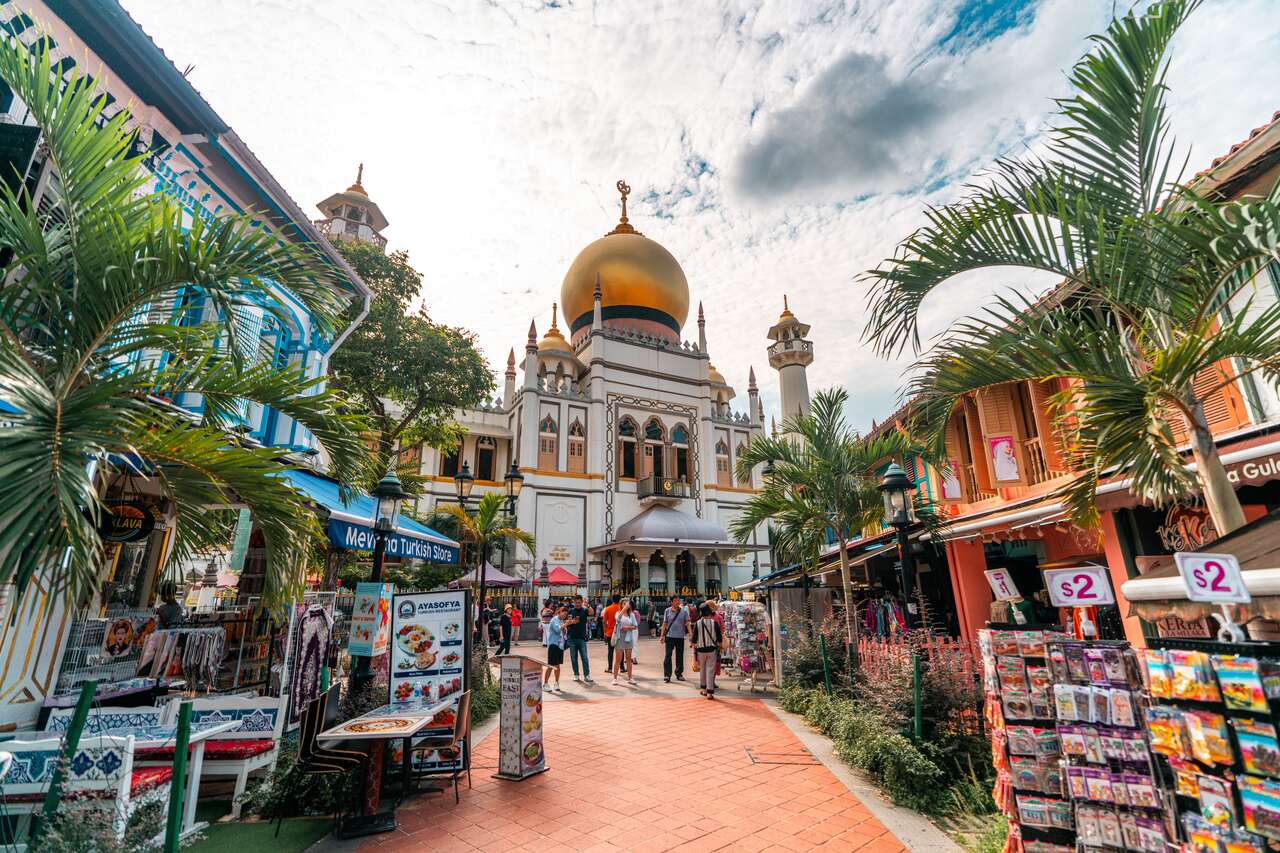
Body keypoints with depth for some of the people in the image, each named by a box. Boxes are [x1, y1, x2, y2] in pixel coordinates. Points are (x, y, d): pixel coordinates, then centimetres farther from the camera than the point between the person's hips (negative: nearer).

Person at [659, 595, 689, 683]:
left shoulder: (684, 611, 0)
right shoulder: (667, 611, 1)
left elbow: (687, 623, -2)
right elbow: (664, 624, 6)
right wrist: (662, 635, 4)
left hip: (680, 636, 1)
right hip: (669, 636, -1)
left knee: (680, 656, 10)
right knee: (667, 656, -3)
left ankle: (679, 674, 24)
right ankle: (667, 675, 3)